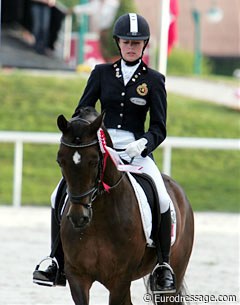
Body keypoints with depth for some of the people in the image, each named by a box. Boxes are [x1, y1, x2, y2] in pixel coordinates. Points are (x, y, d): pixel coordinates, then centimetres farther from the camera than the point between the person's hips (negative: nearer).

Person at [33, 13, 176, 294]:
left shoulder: (153, 80, 4)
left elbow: (159, 128, 1)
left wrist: (143, 142, -20)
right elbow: (82, 112, 9)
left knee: (162, 199, -26)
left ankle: (163, 264, -11)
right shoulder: (102, 73, 8)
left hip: (136, 150, -2)